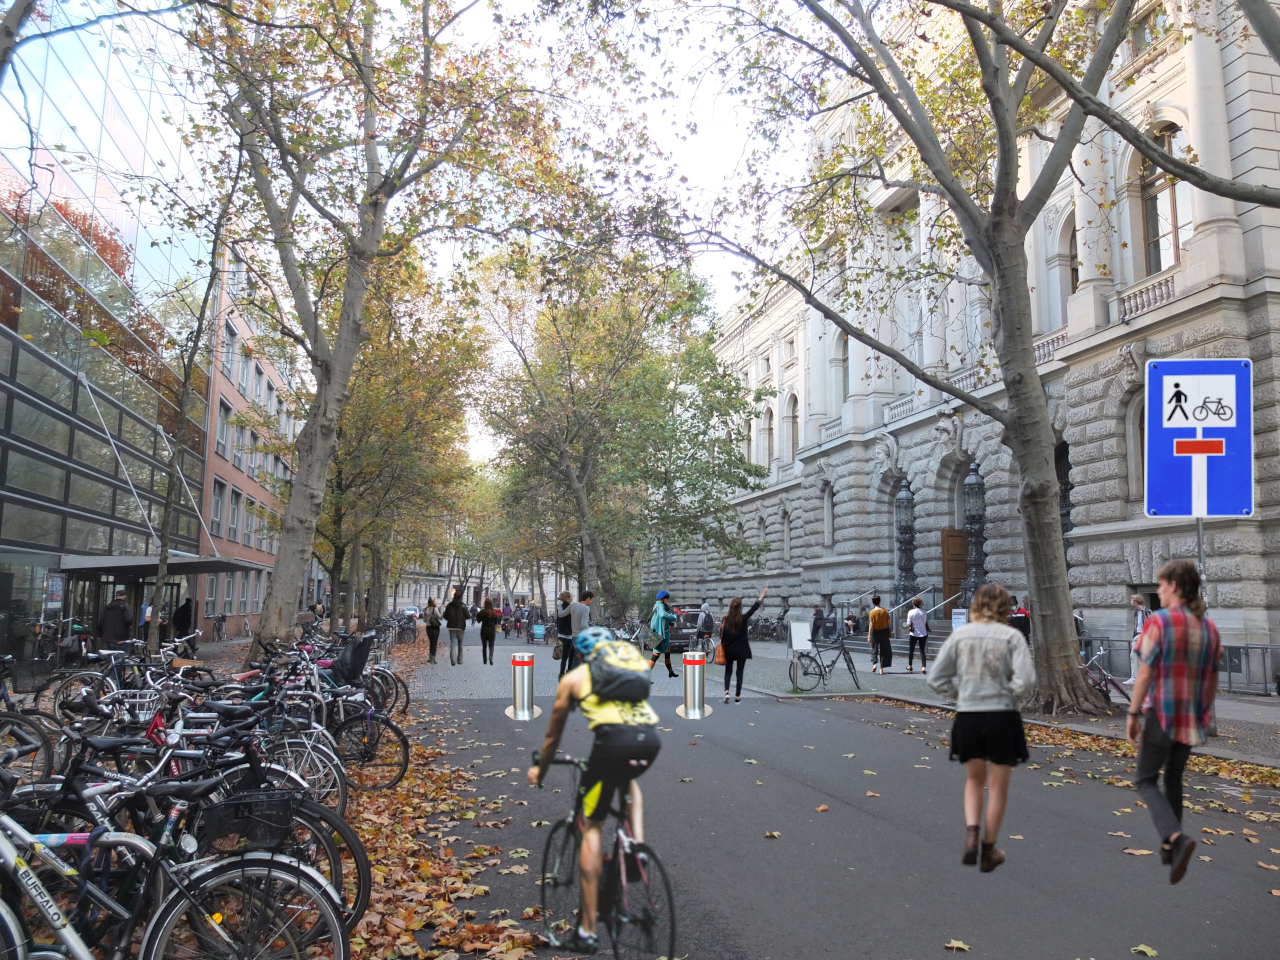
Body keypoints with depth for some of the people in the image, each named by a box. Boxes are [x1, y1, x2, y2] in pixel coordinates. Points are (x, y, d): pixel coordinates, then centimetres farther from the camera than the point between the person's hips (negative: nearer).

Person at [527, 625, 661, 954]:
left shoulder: (574, 677, 23)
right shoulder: (632, 660, 32)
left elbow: (553, 736, 33)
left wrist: (539, 772, 51)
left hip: (614, 738, -4)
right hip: (650, 739, 4)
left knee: (591, 827, 11)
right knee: (628, 780, 38)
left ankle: (587, 931, 13)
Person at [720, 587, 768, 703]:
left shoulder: (725, 620, -9)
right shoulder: (743, 619, -12)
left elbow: (722, 637, -5)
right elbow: (755, 607, -8)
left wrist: (722, 645, 12)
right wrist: (763, 594, -3)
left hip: (729, 651, 1)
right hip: (741, 651, -1)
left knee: (728, 671, 16)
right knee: (739, 673, 9)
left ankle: (727, 692, -5)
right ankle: (737, 697, 11)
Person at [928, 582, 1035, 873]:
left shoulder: (960, 634, 1)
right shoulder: (1012, 636, -7)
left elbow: (936, 678, 1)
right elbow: (1025, 680, -17)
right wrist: (1012, 697, 1)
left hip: (968, 716, 2)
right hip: (1002, 717, -2)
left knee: (975, 779, 22)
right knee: (998, 786, 13)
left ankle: (971, 833, 3)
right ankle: (989, 850, 22)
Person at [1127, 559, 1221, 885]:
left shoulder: (1159, 622, -15)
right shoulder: (1209, 627, 4)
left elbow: (1145, 674, -17)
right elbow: (1213, 680, 10)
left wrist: (1133, 714, -9)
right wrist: (1204, 714, 21)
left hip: (1160, 715, -6)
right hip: (1191, 719, 6)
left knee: (1146, 781, 7)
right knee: (1174, 779, 22)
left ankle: (1176, 838, -15)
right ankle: (1169, 848, 29)